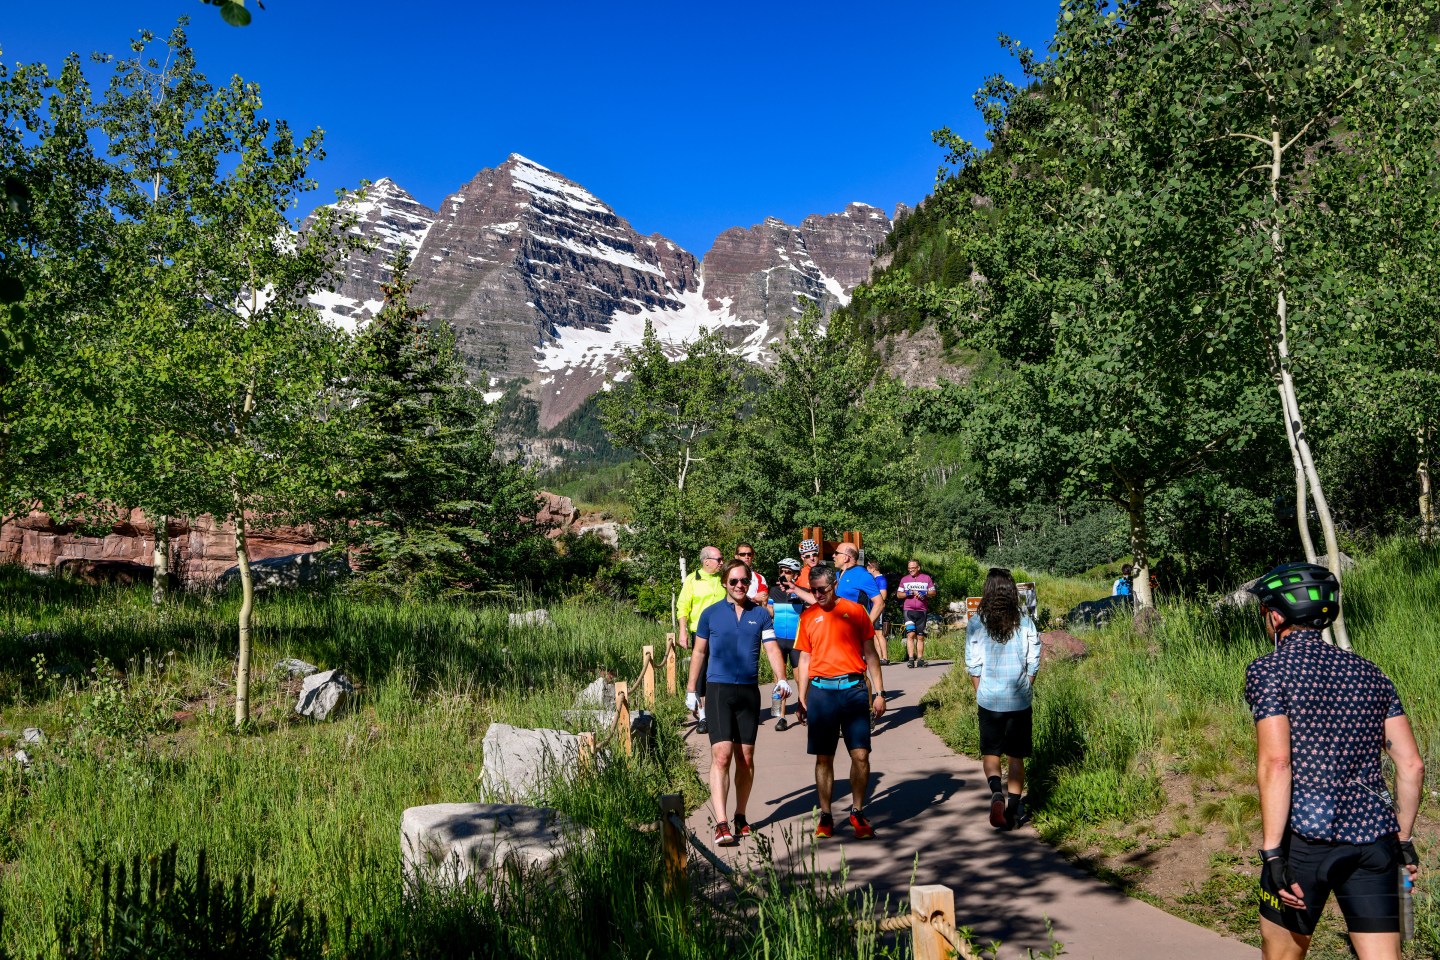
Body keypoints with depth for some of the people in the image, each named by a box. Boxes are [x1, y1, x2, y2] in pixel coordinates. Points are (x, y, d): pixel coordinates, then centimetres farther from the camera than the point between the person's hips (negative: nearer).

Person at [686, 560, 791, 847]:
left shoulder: (761, 614, 7)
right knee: (721, 756, -13)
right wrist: (691, 689, 10)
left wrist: (781, 679, -14)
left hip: (749, 691, 3)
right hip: (718, 689, -2)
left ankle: (740, 817, 24)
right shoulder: (711, 614, 4)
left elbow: (772, 649, 2)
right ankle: (721, 824, -16)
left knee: (746, 758, 9)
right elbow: (699, 653, 10)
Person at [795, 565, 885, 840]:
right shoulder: (808, 617, 7)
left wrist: (879, 693, 3)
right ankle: (825, 815, 17)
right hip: (821, 691, 1)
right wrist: (802, 699, 7)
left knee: (861, 755, -4)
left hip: (853, 689, -1)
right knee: (823, 758, 5)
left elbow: (870, 654, 7)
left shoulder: (855, 611, 4)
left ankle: (857, 812, 14)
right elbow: (804, 659, 12)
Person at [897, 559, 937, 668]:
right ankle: (910, 659, -17)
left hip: (922, 611, 1)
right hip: (908, 610, -1)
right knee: (910, 634, -14)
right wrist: (907, 593, -7)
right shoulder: (904, 579, 12)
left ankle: (920, 659, 12)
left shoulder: (926, 578, 8)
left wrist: (924, 594, -12)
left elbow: (933, 592, 9)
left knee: (920, 637, 7)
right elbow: (899, 594, 14)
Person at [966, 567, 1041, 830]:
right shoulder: (1025, 621, -4)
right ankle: (1014, 808, 13)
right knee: (1016, 756, 12)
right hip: (1020, 700, 1)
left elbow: (973, 666, -4)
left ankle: (996, 792, -12)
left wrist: (980, 694, 9)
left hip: (989, 699, -1)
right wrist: (1025, 690, 13)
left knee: (990, 752, 12)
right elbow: (1033, 663, 0)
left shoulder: (977, 623, -7)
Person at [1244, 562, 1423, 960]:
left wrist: (1272, 853, -16)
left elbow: (1276, 763, -17)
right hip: (1374, 839, 5)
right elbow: (1411, 765, 9)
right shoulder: (1370, 673, 11)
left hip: (1305, 836, -4)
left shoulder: (1267, 670, -7)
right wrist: (1403, 839, 19)